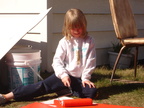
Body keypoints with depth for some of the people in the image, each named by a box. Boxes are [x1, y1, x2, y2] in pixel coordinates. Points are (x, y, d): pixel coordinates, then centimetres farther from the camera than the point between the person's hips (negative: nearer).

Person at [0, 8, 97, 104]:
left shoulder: (89, 41, -1)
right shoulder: (64, 42, -2)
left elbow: (91, 61, -2)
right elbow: (57, 61, -6)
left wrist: (85, 78, -9)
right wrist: (63, 75, -20)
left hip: (80, 78, 1)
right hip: (65, 75, -1)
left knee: (92, 92, -27)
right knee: (43, 86, -17)